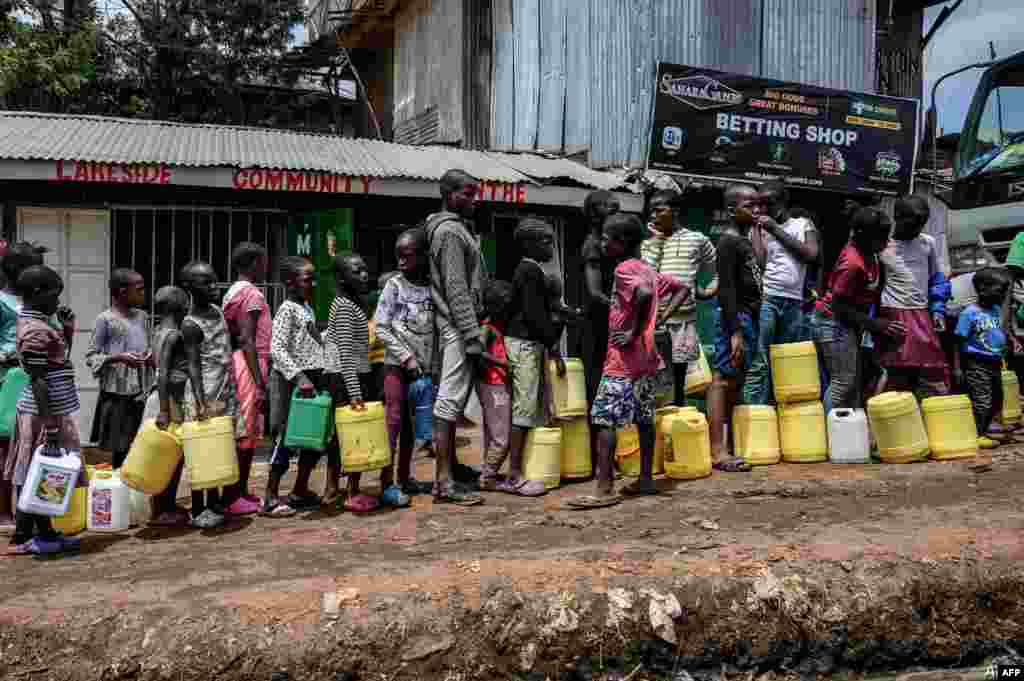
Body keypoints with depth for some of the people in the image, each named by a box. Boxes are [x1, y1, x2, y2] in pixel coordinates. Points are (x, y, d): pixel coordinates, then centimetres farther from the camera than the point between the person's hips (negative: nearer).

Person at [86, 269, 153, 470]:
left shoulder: (142, 317, 11)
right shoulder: (105, 319, -6)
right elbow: (91, 357, -6)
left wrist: (151, 356, -1)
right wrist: (118, 357, -21)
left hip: (141, 392, 5)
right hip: (116, 393, -5)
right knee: (113, 449, 1)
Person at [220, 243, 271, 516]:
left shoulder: (233, 292, 17)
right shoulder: (252, 293, -10)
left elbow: (236, 338, 16)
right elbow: (247, 341, -18)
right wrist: (260, 383, -19)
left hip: (236, 363, 9)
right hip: (250, 365, -9)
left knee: (242, 432, 13)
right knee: (247, 433, -4)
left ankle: (239, 492, 20)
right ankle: (235, 497, 1)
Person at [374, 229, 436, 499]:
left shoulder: (432, 287, 4)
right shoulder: (394, 285, -4)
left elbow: (438, 328, 8)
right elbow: (381, 328, -6)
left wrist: (432, 365, -1)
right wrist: (407, 357, -11)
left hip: (424, 366, 4)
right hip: (397, 364, -3)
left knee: (411, 421, 10)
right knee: (393, 419, -7)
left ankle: (405, 475, 20)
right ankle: (387, 480, -6)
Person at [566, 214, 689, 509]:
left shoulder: (624, 269, -13)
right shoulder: (647, 270, 13)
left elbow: (644, 294, -33)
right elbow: (682, 288, 21)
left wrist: (634, 332, -23)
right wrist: (660, 319, 11)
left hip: (623, 359, -9)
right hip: (647, 357, 9)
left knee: (604, 420, -7)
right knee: (644, 419, 14)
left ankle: (604, 488, -7)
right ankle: (645, 479, 21)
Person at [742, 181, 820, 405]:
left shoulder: (803, 224, 14)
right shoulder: (759, 227, 9)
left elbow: (812, 254, -3)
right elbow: (757, 264, -5)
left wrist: (778, 230, -2)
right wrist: (756, 229, -2)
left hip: (794, 303, 3)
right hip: (766, 299, -3)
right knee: (759, 363, -11)